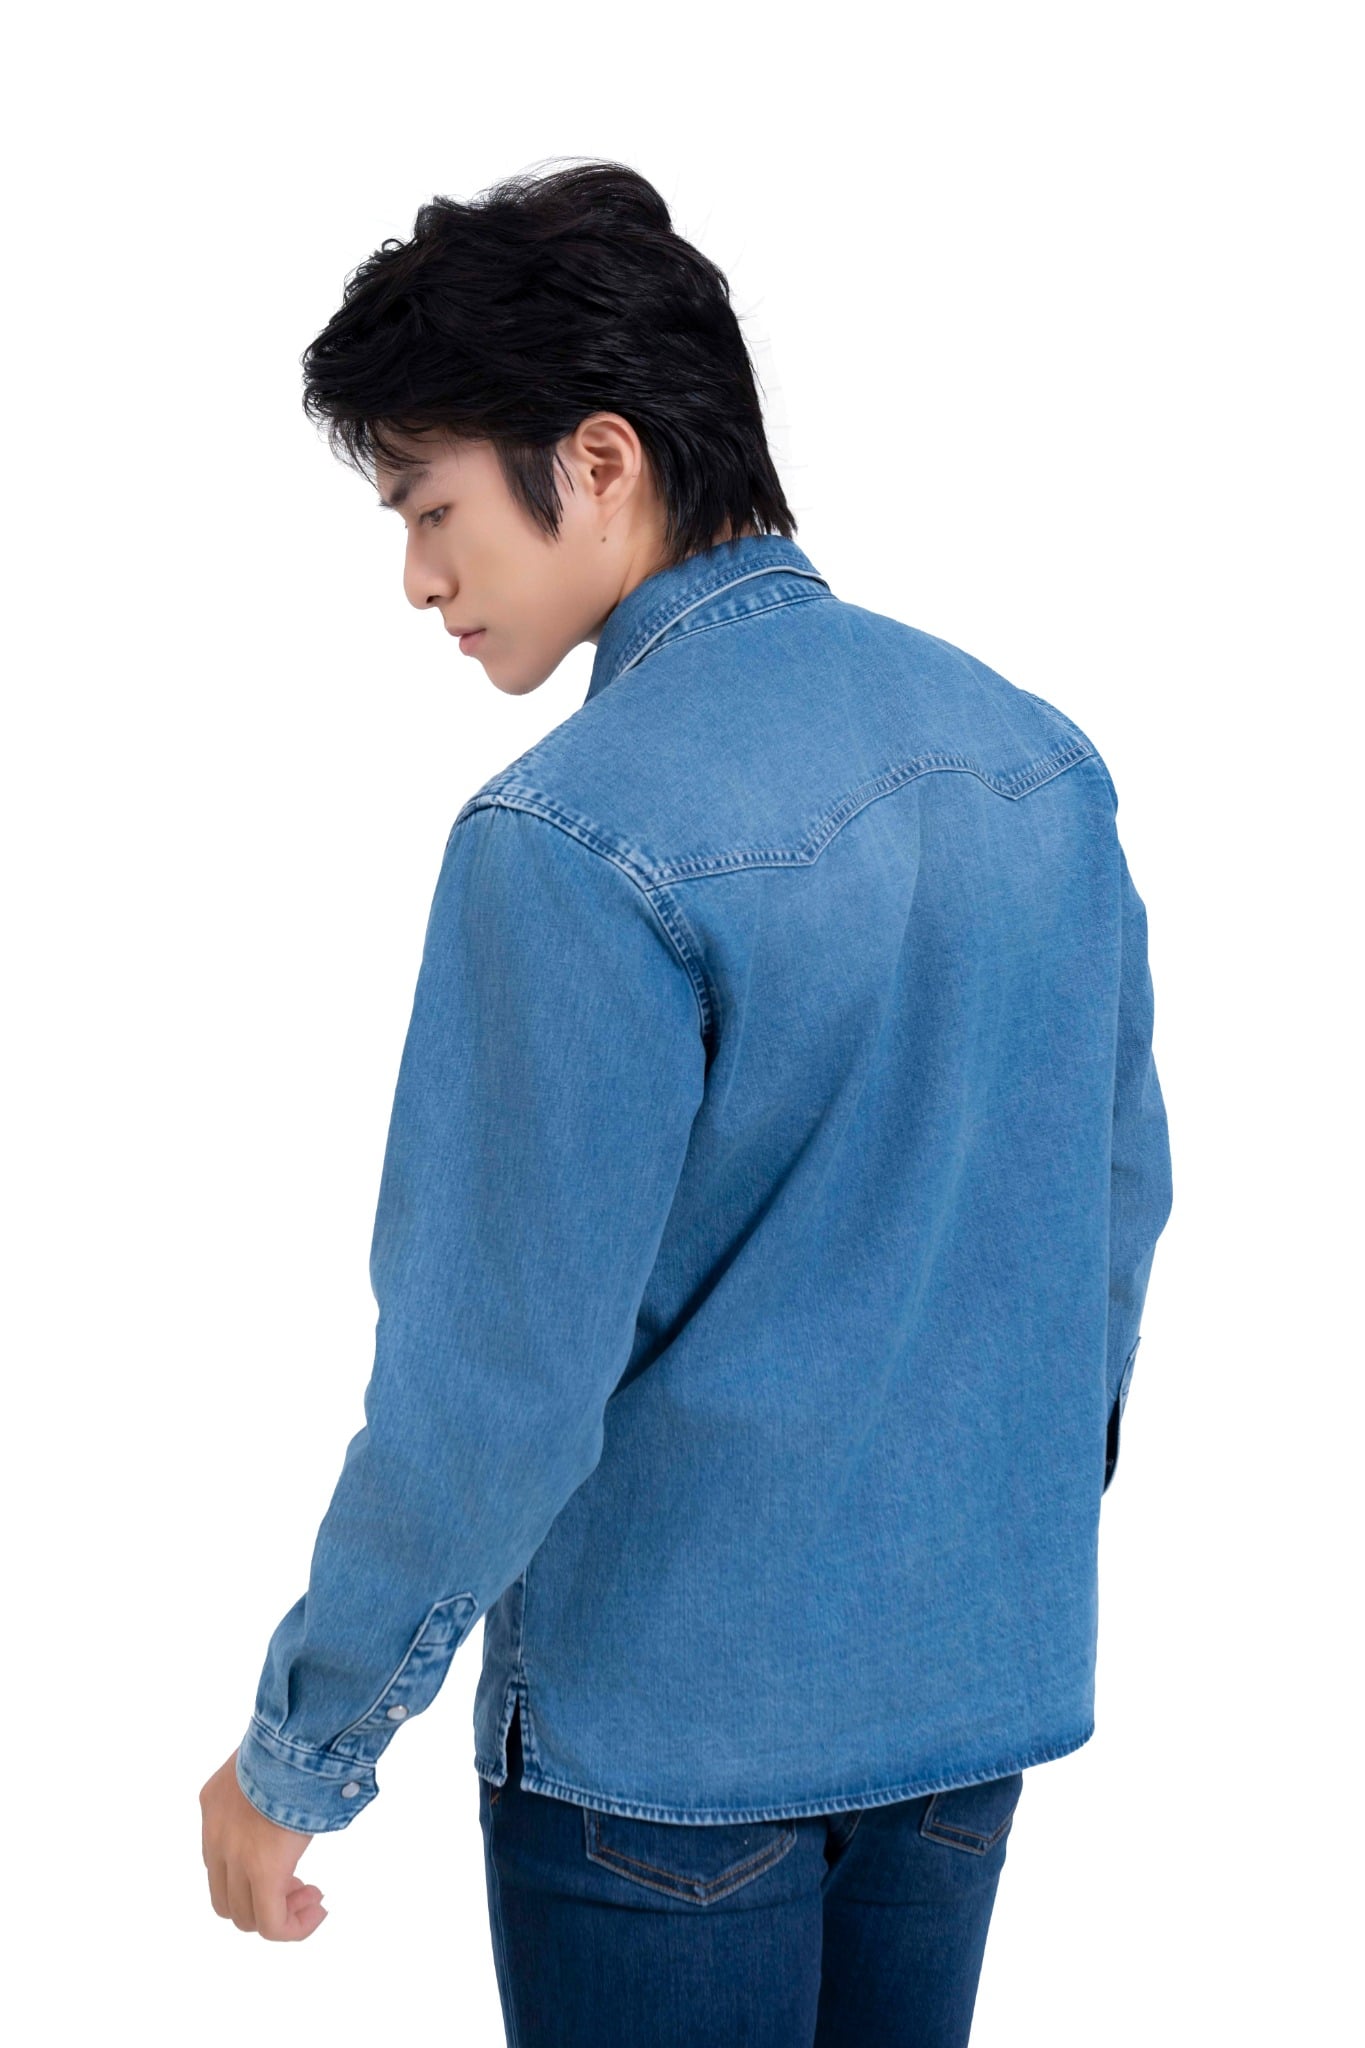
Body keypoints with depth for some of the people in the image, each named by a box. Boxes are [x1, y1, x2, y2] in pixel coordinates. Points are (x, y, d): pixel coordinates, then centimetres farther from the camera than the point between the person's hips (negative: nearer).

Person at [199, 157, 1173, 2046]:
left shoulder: (578, 842, -22)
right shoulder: (1037, 752, 1)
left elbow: (498, 1381, -21)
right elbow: (1121, 1192, 10)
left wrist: (300, 1755, -9)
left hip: (673, 1720, -6)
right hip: (985, 1678, 7)